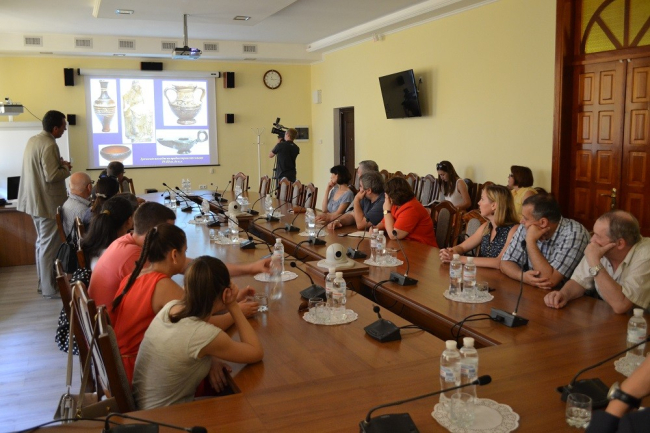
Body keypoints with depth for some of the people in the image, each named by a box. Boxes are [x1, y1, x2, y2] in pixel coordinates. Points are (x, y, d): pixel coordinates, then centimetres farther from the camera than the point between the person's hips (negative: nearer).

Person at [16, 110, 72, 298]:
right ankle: (49, 289, 6)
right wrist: (66, 169, -8)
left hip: (36, 200, 10)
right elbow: (51, 176, -25)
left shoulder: (33, 140, 10)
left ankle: (43, 283, 29)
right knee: (49, 246, -2)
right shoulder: (49, 145, -21)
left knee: (42, 243, 19)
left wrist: (59, 163, 9)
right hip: (48, 203, -10)